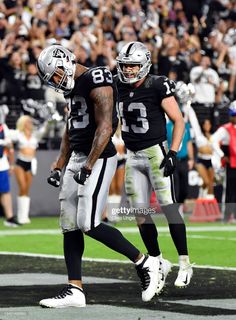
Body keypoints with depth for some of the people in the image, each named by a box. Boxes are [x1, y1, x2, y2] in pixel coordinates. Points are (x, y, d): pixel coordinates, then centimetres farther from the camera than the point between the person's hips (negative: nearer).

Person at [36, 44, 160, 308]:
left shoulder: (96, 82, -15)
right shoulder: (72, 88, 15)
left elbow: (105, 128, -20)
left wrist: (88, 167, -22)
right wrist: (58, 167, 19)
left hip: (98, 159, -9)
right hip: (76, 158, 9)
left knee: (88, 224, -14)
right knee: (69, 225, 4)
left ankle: (144, 263, 0)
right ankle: (74, 291, 7)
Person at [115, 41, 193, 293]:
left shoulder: (157, 87, -11)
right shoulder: (120, 88, 7)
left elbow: (178, 121, -9)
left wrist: (173, 154, -16)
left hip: (155, 152, -6)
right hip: (132, 156, 6)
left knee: (167, 206, -11)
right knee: (140, 213, 3)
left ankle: (184, 263, -4)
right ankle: (159, 263, 14)